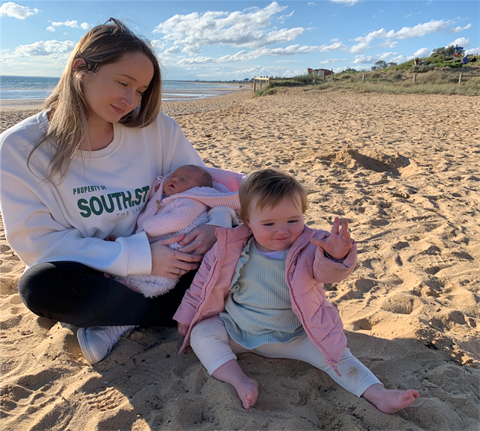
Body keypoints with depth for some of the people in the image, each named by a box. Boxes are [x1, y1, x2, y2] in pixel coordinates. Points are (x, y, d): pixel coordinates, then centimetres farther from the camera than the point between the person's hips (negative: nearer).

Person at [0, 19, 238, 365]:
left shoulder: (155, 128, -7)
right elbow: (37, 241, -16)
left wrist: (216, 225, -23)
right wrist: (141, 257, -24)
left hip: (162, 264, 2)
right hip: (90, 277, -1)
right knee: (40, 286, -33)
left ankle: (122, 321, -14)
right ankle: (185, 309, -15)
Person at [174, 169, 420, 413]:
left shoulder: (308, 249, -16)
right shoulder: (231, 248, -14)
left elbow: (327, 271, -35)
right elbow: (208, 282, 0)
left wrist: (336, 257, -59)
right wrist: (188, 316, 7)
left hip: (293, 337, -1)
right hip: (236, 332, 2)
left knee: (333, 353, -14)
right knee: (201, 333, -17)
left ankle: (378, 395, -3)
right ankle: (240, 381, -24)